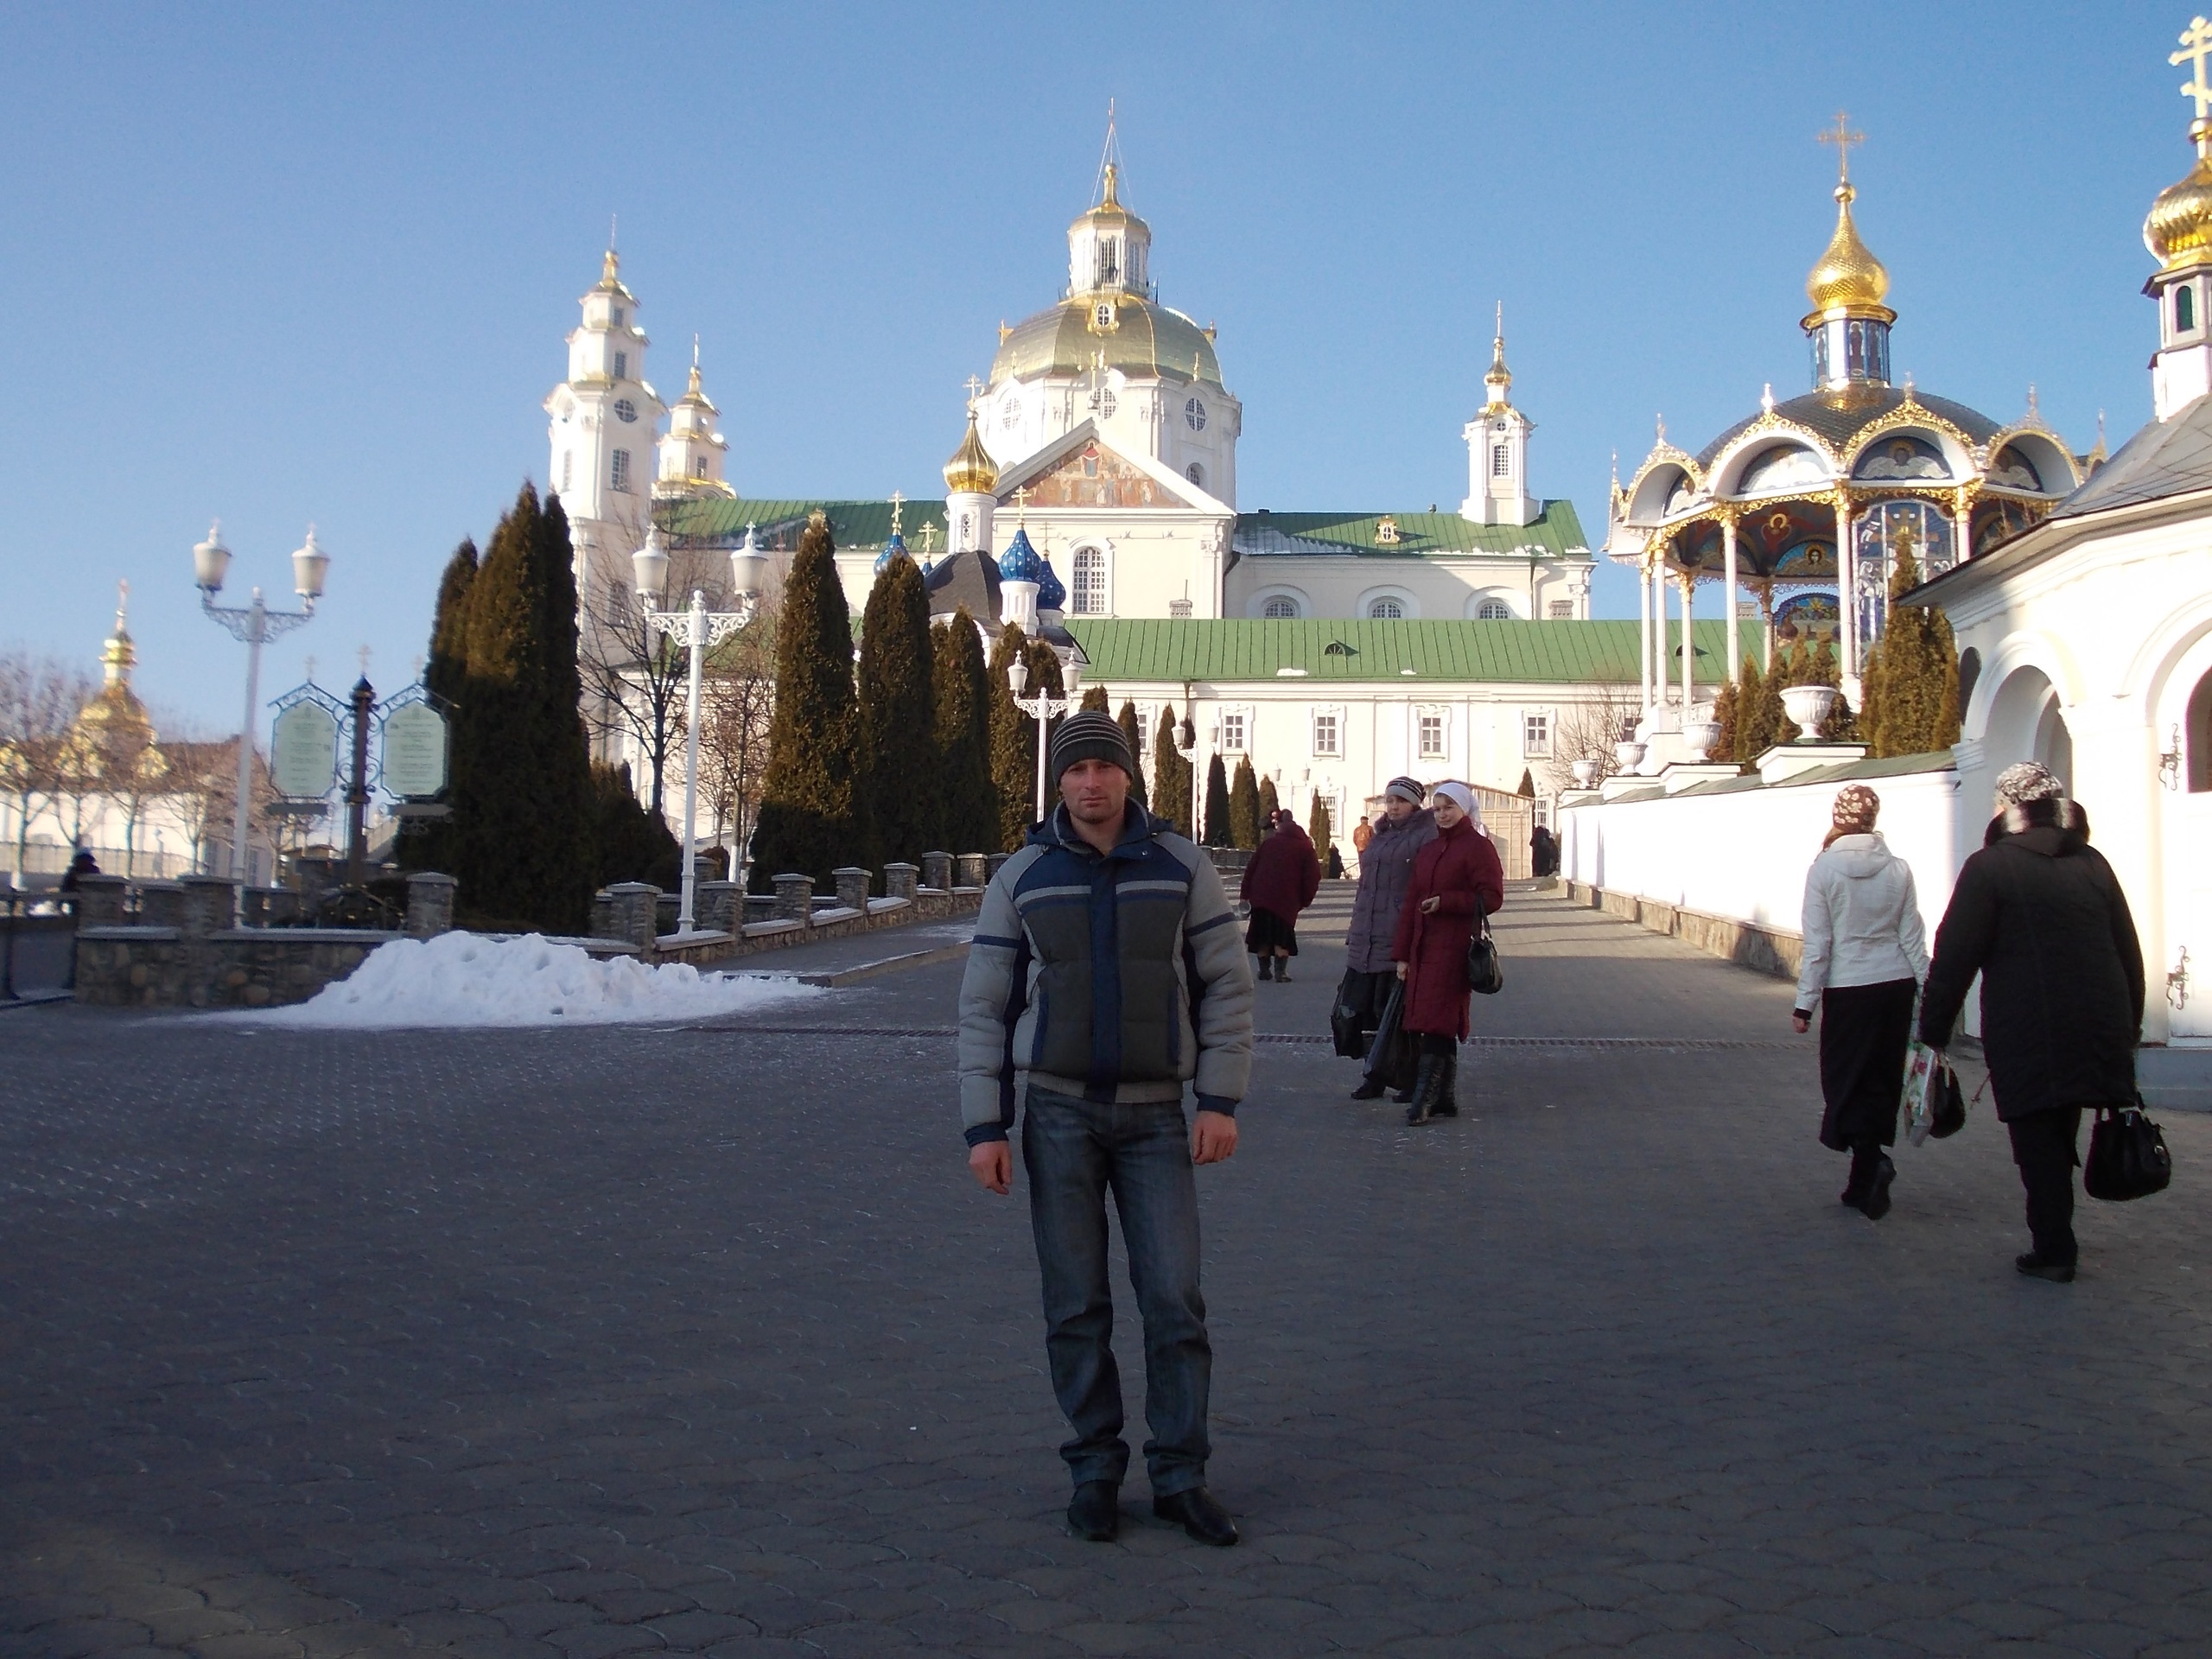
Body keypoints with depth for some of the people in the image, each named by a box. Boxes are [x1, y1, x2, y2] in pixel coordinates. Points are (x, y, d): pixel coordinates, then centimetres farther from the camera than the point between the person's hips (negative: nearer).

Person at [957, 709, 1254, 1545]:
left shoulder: (1181, 867, 1)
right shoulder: (1021, 879, 1)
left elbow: (1227, 987, 3)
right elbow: (984, 1009, 3)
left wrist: (1221, 1102, -4)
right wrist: (985, 1127, -3)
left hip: (1156, 1115, 0)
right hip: (1060, 1113, 0)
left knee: (1176, 1301, -3)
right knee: (1076, 1308, 4)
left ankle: (1179, 1476, 11)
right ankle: (1095, 1470, 18)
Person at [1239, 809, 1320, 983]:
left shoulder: (1268, 843, 12)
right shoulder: (1305, 848, 4)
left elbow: (1251, 869, 9)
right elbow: (1313, 876, -2)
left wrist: (1245, 894, 11)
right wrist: (1305, 900, 6)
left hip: (1261, 897, 2)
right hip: (1287, 900, -2)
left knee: (1262, 935, 12)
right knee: (1282, 936, 6)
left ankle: (1264, 969, 16)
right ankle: (1280, 971, -3)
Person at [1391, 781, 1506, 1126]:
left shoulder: (1478, 847, -4)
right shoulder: (1427, 852, 18)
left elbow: (1492, 898, -10)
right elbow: (1410, 904, 17)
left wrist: (1445, 901, -18)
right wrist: (1402, 954, 13)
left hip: (1455, 949, -7)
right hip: (1424, 948, 7)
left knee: (1437, 1022, -13)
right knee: (1442, 1026, 9)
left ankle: (1424, 1099, -15)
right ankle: (1446, 1100, 15)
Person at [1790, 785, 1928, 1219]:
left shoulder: (1825, 868, -9)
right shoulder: (1898, 868, 0)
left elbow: (1817, 943, -9)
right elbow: (1912, 937, 3)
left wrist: (1805, 1004, -3)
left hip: (1848, 988, -4)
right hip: (1897, 985, 4)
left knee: (1848, 1082, 6)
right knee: (1884, 1081, 14)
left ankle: (1871, 1160, -17)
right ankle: (1865, 1183, 21)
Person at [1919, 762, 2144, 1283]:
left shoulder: (1989, 868, -7)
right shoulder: (2092, 864, 9)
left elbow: (1954, 958, -10)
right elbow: (2130, 953, 12)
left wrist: (1932, 1031, -4)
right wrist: (2127, 1029, 20)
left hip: (2027, 1034, -5)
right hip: (2098, 1030, 5)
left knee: (2037, 1141, 4)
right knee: (2060, 1137, 17)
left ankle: (2053, 1250, 6)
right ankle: (2057, 1236, 24)